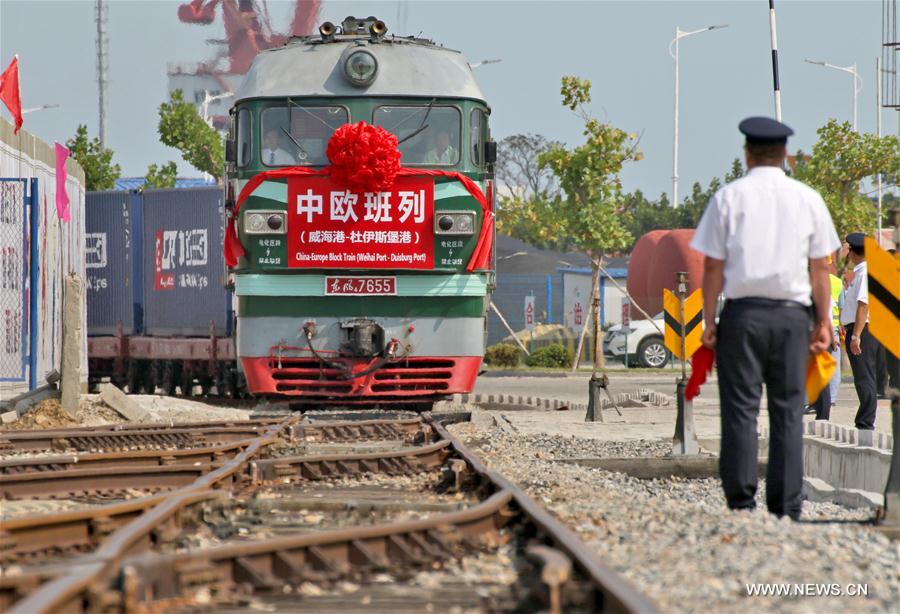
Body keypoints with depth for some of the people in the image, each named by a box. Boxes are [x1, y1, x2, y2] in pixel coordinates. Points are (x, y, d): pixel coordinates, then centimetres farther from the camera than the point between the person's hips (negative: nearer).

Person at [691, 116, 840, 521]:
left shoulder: (729, 197, 2)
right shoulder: (808, 199, 7)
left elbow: (713, 265, 0)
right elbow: (820, 268, 7)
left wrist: (709, 321, 4)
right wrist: (823, 322, 12)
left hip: (743, 311, -1)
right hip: (791, 313, 1)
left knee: (741, 409, 1)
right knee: (788, 411, 3)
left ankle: (741, 500, -3)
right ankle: (786, 506, 1)